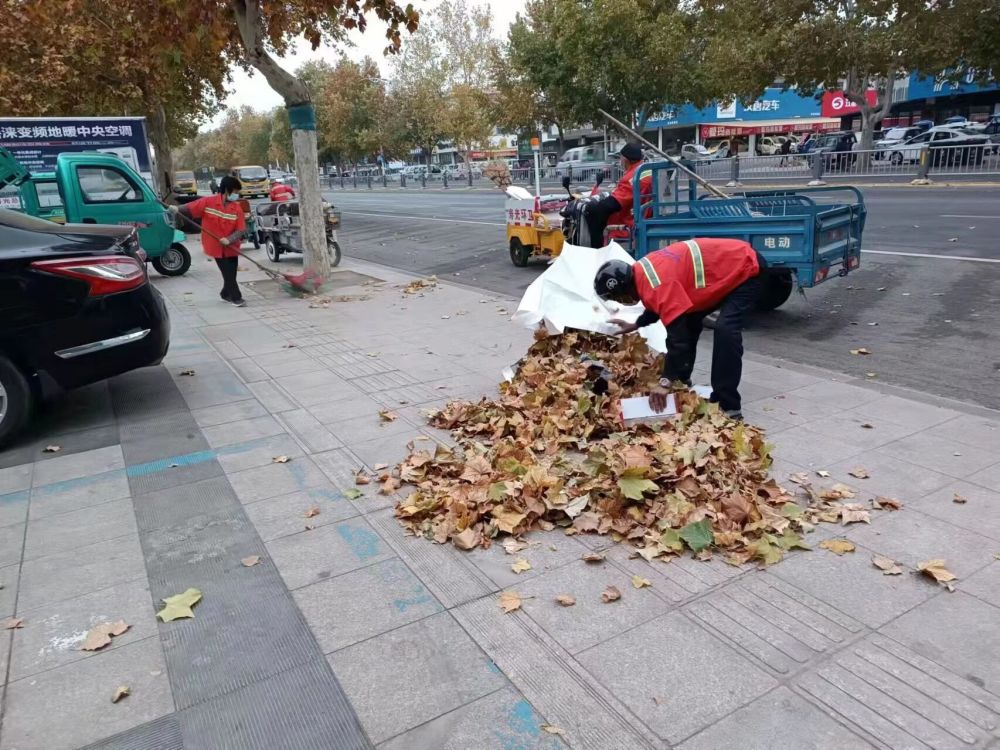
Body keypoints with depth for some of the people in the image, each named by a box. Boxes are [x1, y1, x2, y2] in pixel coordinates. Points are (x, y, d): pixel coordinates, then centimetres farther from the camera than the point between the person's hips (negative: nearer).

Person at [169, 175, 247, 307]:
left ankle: (226, 294, 34)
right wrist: (177, 209, -23)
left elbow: (241, 230, -11)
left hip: (231, 247, 3)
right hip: (216, 246, -3)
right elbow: (190, 209, -5)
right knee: (227, 274, -1)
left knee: (232, 273, 13)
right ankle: (236, 297, 8)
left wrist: (229, 239, -25)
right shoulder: (208, 202, -10)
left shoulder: (237, 208, -6)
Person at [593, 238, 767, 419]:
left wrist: (665, 383, -34)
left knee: (725, 330, -26)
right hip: (726, 268, 10)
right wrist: (635, 325, 24)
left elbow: (677, 335, -35)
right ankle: (681, 383, 26)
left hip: (746, 269, -10)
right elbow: (659, 306, 20)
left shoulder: (658, 284, -32)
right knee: (688, 321, 13)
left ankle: (728, 407, -21)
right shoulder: (642, 272, -2)